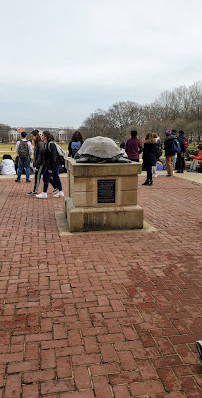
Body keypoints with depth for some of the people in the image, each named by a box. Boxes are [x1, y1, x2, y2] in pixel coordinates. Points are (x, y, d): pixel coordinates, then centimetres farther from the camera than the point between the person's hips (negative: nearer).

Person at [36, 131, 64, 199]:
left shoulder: (51, 144, -18)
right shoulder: (46, 143, 13)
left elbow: (53, 156, -22)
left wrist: (50, 168, -23)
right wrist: (47, 166, 22)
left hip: (53, 164, -10)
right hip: (55, 164, 10)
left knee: (45, 176, -7)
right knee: (55, 177, 14)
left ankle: (44, 193, -1)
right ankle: (60, 192, 22)